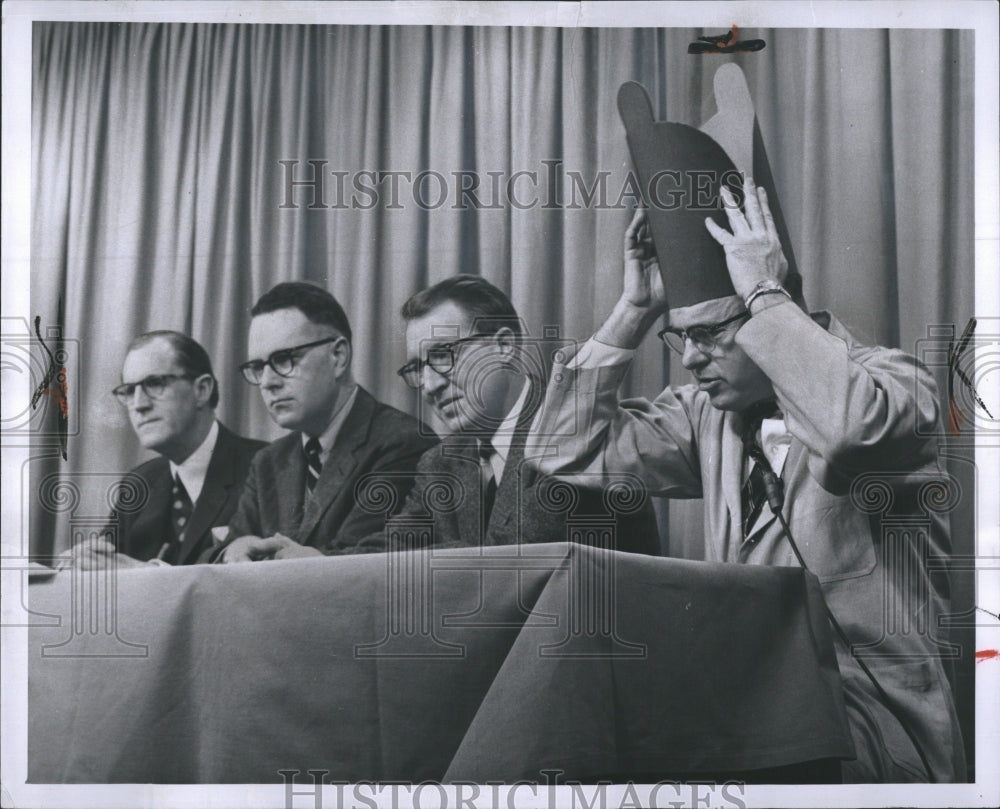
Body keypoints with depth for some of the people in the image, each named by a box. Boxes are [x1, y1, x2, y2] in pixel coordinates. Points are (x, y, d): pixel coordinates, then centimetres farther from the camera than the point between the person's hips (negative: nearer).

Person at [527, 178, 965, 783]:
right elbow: (567, 449, 3)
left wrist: (763, 292, -21)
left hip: (874, 705, -4)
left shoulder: (893, 381, -8)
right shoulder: (709, 412, 8)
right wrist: (635, 309, -1)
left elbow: (851, 427, -34)